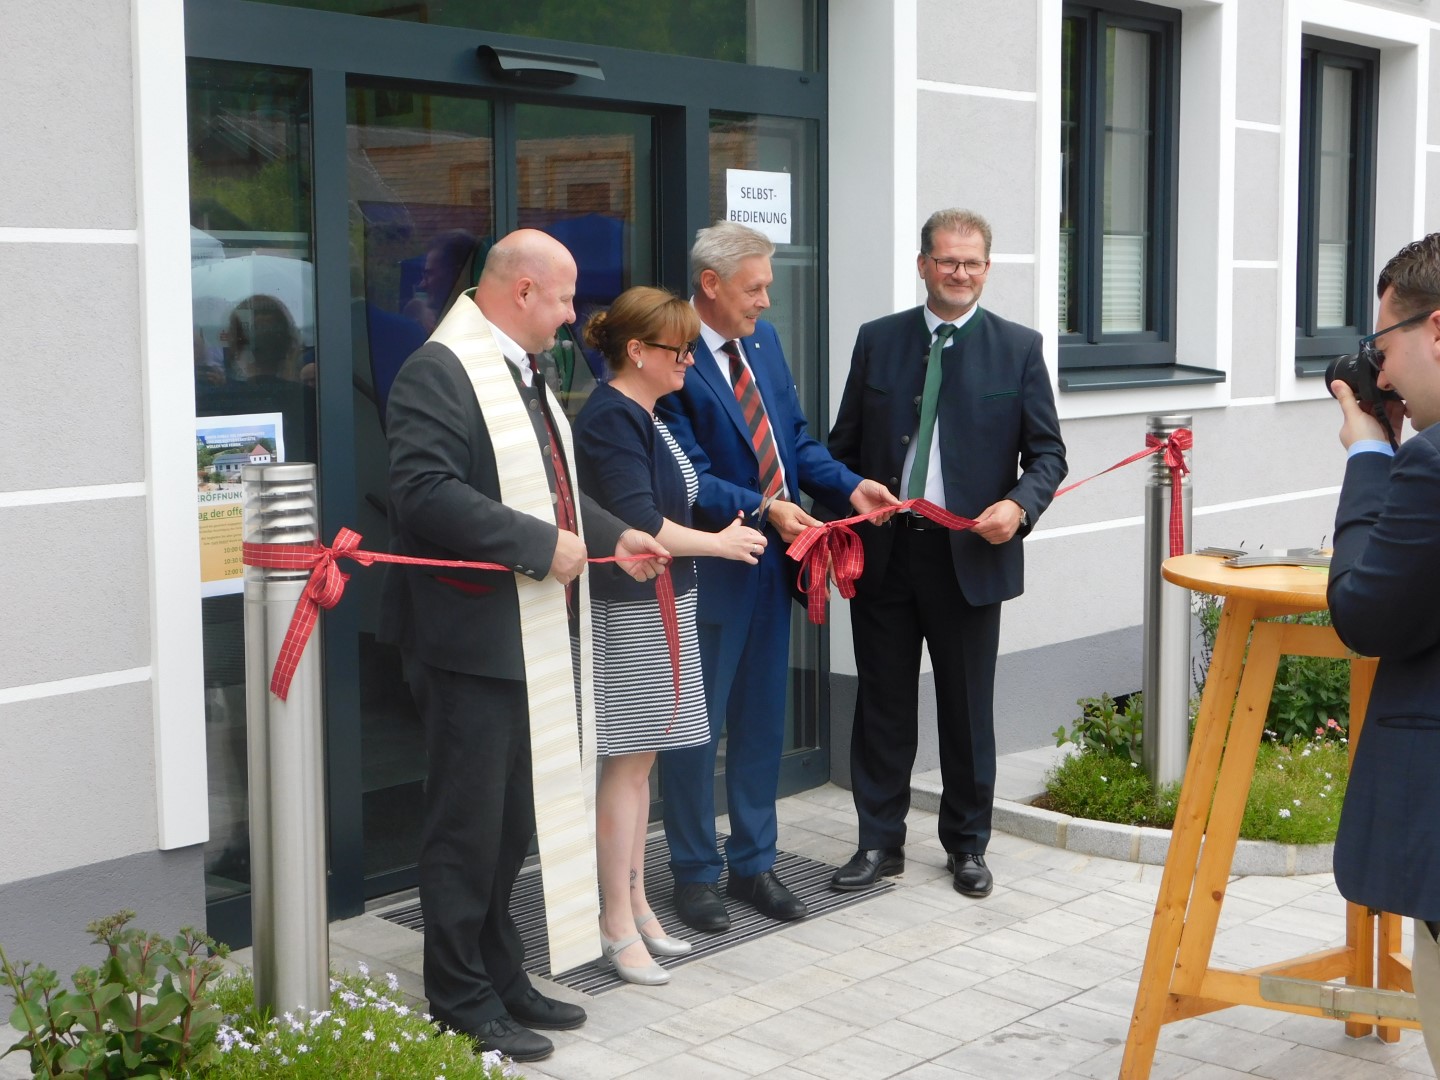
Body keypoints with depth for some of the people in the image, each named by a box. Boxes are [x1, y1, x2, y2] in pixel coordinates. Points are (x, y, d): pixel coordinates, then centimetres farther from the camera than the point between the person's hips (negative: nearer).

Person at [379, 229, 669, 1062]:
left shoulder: (522, 371, 17)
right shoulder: (440, 371, -15)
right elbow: (425, 492, -26)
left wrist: (615, 536, 14)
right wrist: (542, 546, -23)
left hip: (536, 637, 9)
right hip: (474, 639, -9)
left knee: (517, 819, 17)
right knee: (470, 826, 1)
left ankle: (502, 976, 29)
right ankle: (461, 998, 14)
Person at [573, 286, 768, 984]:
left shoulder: (647, 416, 14)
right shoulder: (610, 418, -17)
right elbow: (637, 525, -24)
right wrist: (717, 542, -13)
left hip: (662, 607, 10)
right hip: (627, 612, -10)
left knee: (641, 759, 15)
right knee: (628, 762, -3)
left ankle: (635, 902, 24)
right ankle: (616, 923, 6)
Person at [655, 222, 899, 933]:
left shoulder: (763, 340, 9)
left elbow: (795, 438, 13)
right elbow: (688, 476, -19)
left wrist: (848, 486, -1)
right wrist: (762, 508, -26)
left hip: (772, 560, 8)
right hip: (709, 571, -8)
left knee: (761, 720, 16)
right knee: (695, 724, 6)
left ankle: (753, 864, 30)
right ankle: (694, 874, 21)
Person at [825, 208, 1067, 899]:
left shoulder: (1018, 348, 2)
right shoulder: (878, 340, 7)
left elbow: (1047, 452, 2)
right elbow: (845, 446, 10)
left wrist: (1019, 506, -17)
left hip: (970, 555, -1)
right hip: (883, 552, 2)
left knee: (968, 709, 8)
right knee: (883, 703, 9)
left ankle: (967, 846, 24)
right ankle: (879, 842, 22)